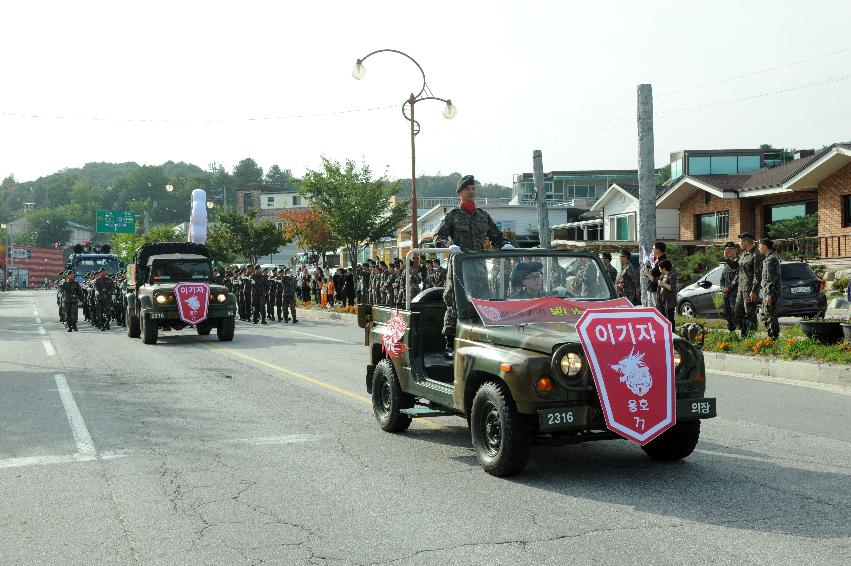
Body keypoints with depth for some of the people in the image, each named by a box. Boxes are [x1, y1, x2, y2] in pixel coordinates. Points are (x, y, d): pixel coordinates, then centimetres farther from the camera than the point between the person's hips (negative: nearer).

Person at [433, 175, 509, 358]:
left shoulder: (483, 215, 19)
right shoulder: (452, 215, 7)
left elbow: (496, 237, 23)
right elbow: (438, 237, -1)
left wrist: (505, 245, 1)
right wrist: (449, 246, -21)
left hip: (479, 265, 4)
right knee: (455, 304, -6)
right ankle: (450, 345, 0)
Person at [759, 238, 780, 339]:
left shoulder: (771, 259, -15)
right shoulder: (769, 258, 18)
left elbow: (772, 279, -20)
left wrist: (769, 294, -22)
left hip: (770, 292, -10)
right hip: (768, 292, 10)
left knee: (770, 316, -6)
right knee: (765, 316, 14)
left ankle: (774, 338, -3)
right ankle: (772, 337, 18)